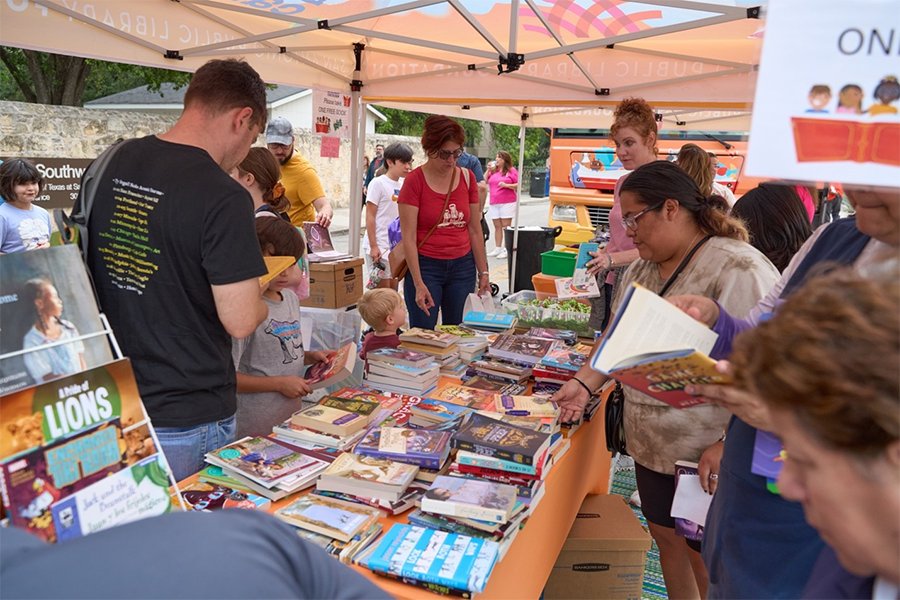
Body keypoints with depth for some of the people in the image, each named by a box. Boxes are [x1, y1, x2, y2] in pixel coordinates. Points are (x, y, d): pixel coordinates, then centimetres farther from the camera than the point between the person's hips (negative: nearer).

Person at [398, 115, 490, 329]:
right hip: (426, 265, -4)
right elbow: (408, 237, -11)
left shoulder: (467, 178, 5)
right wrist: (418, 284, -17)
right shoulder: (415, 181, -8)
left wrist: (483, 272, 8)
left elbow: (475, 230, 10)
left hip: (462, 266, 4)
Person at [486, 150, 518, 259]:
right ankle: (497, 249, 13)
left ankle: (507, 250, -3)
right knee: (497, 226, 8)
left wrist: (507, 185, -16)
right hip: (494, 203, 6)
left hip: (507, 203, -5)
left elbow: (519, 185, -4)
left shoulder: (511, 171, 0)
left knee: (506, 226, -5)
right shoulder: (493, 171, 16)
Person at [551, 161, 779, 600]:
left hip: (706, 453, -7)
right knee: (664, 535, 21)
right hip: (651, 442, 8)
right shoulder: (643, 268, 7)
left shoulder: (740, 271, -20)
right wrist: (585, 382, -2)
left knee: (703, 555, 10)